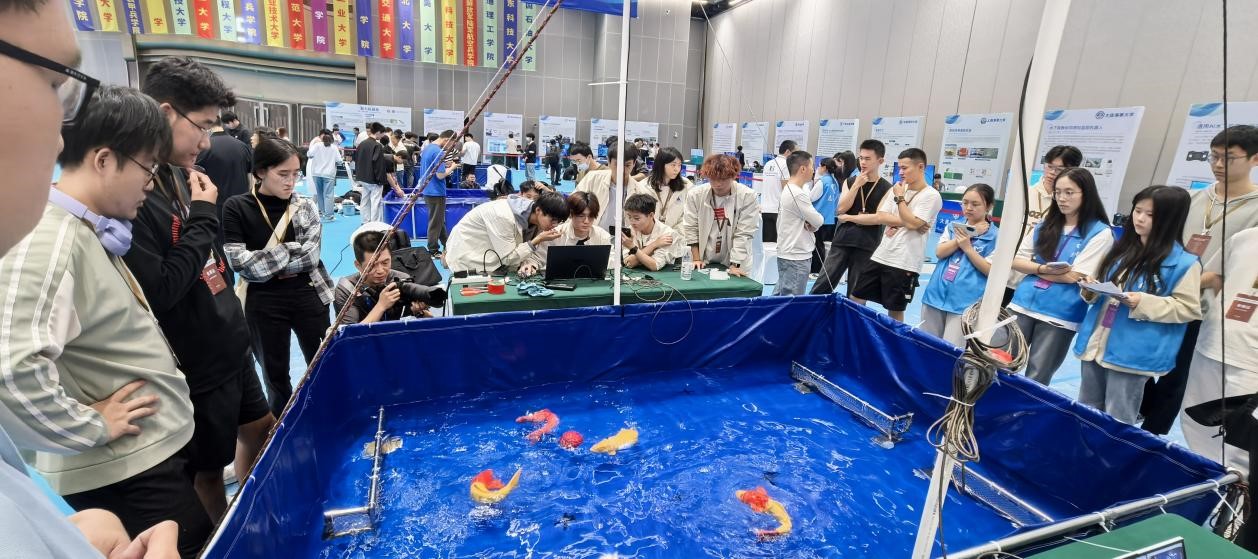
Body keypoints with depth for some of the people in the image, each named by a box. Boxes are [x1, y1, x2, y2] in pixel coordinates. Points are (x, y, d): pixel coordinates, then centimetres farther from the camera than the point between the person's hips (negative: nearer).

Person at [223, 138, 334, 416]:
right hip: (264, 303, -1)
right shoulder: (237, 208, -5)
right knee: (275, 376, 14)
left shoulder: (306, 207, 0)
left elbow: (311, 256, -10)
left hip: (308, 296, 1)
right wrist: (288, 251, -13)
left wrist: (264, 263, -12)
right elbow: (238, 261, -13)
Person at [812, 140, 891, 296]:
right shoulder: (849, 182, 9)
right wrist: (856, 185, -10)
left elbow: (880, 218, -11)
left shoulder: (886, 188, 0)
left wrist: (849, 217, -8)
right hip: (841, 241, 2)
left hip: (867, 247, -2)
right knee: (821, 286, 0)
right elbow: (841, 208, -5)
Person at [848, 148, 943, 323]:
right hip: (880, 256, 6)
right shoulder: (898, 189, 11)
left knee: (895, 310, 4)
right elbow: (880, 217, 5)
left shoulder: (931, 196, -8)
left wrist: (900, 198, -10)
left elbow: (911, 223, -18)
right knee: (856, 298, 9)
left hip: (904, 263, -6)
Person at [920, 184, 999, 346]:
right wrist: (961, 239, -14)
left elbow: (990, 271, -7)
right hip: (937, 293, 4)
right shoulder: (954, 227, 10)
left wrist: (967, 247, -13)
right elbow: (939, 252, -2)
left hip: (965, 301, -4)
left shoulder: (995, 236, -2)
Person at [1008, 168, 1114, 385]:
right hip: (1023, 304, 4)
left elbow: (1075, 277, -12)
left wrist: (1033, 269, -5)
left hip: (1059, 316, -4)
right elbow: (1016, 260, 6)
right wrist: (1043, 268, -11)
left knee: (1036, 380, 7)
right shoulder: (1045, 223, 8)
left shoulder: (1100, 233, -5)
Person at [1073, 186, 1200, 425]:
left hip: (1132, 354, -6)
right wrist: (1091, 290, -1)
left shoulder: (1183, 262, -8)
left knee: (1118, 423, 5)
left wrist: (1145, 303, -22)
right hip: (1095, 345, 6)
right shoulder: (1122, 249, 10)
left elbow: (1188, 309, -9)